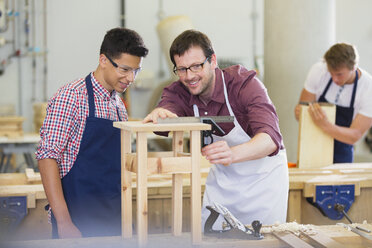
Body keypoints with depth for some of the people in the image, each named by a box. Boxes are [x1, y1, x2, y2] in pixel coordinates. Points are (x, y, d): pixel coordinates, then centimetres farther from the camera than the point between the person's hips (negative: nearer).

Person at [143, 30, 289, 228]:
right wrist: (159, 114, -58)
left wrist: (232, 154, -60)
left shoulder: (244, 83, -26)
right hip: (221, 178, 4)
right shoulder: (178, 92, -12)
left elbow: (271, 138, -40)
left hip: (262, 175, -3)